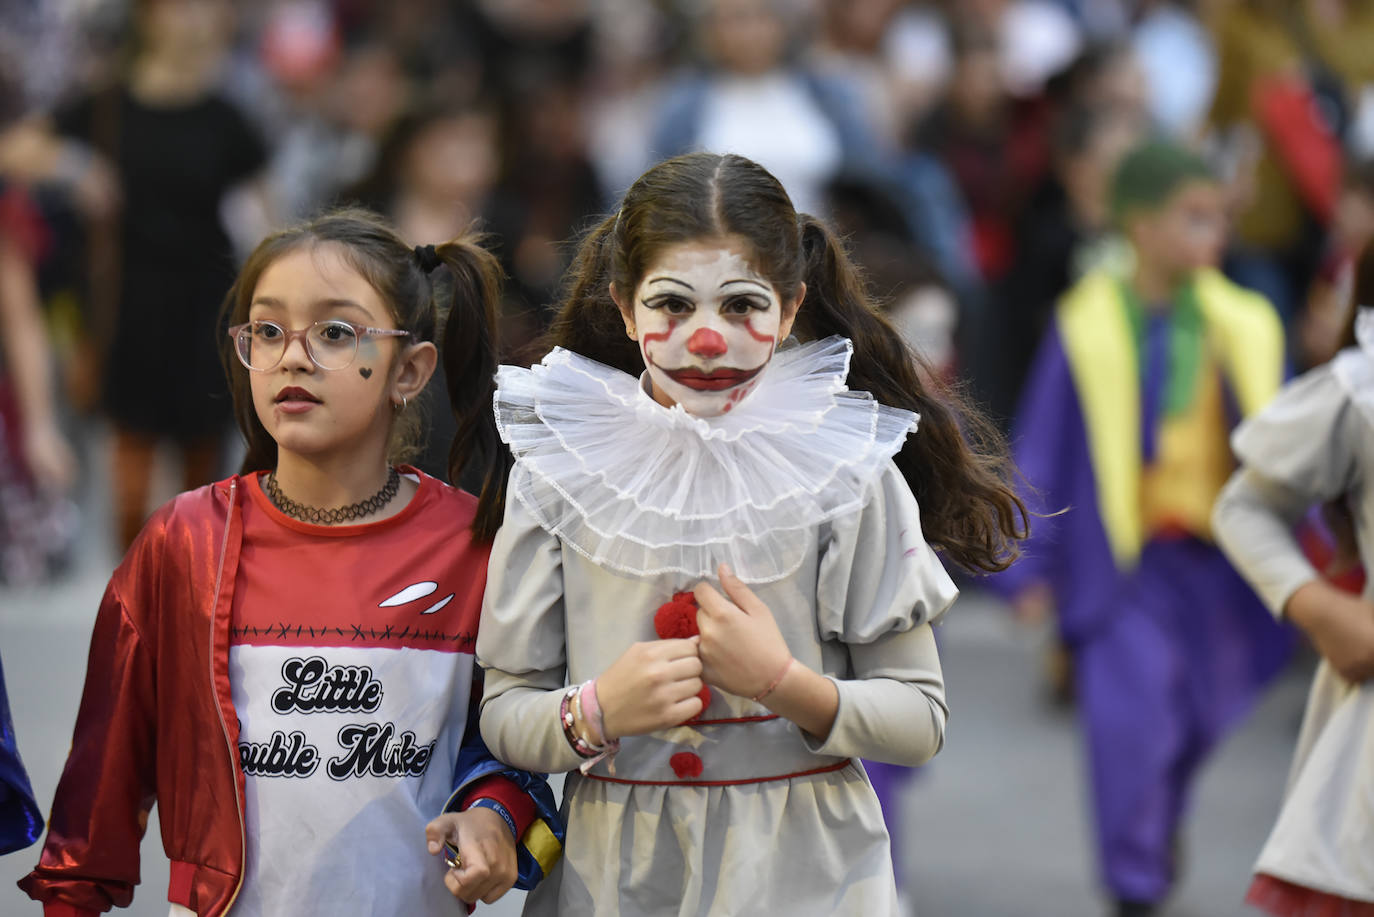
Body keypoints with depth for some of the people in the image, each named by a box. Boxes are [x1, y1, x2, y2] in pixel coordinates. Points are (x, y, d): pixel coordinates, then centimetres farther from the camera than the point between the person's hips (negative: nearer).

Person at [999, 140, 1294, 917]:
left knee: (1201, 717, 15)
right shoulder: (1086, 326, -8)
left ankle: (1163, 817, 47)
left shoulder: (1244, 328, -1)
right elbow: (1043, 452, -2)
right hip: (1124, 556, -3)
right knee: (1129, 717, -12)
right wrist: (1033, 566, -3)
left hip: (1215, 556, 3)